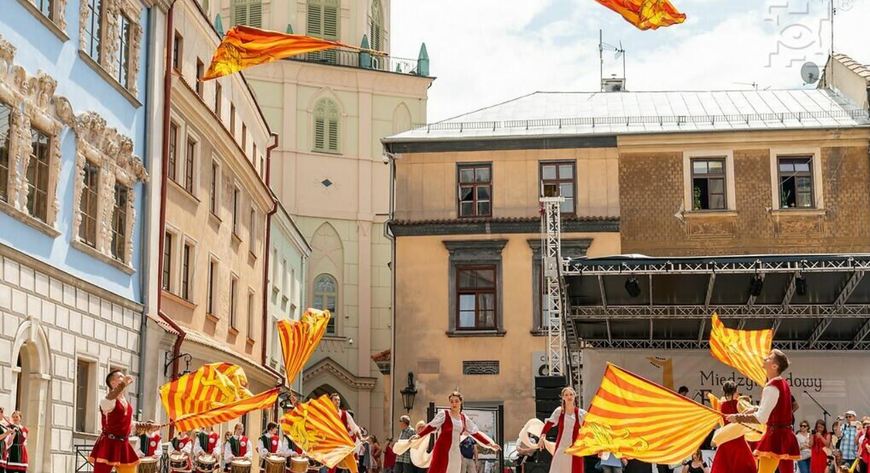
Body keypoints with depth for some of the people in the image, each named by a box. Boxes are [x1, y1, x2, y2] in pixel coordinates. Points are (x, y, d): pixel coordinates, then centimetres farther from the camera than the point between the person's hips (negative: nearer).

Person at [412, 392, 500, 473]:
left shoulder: (464, 419, 13)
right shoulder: (444, 414, -1)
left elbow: (475, 433, 18)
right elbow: (431, 426, -6)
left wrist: (489, 444, 16)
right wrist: (419, 435, -21)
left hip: (455, 452, 5)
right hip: (442, 450, -5)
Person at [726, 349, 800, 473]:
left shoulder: (771, 388, -16)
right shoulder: (784, 384, 13)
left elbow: (761, 418, -20)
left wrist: (738, 418, -11)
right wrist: (756, 409, 16)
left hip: (775, 436, -10)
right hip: (786, 435, 10)